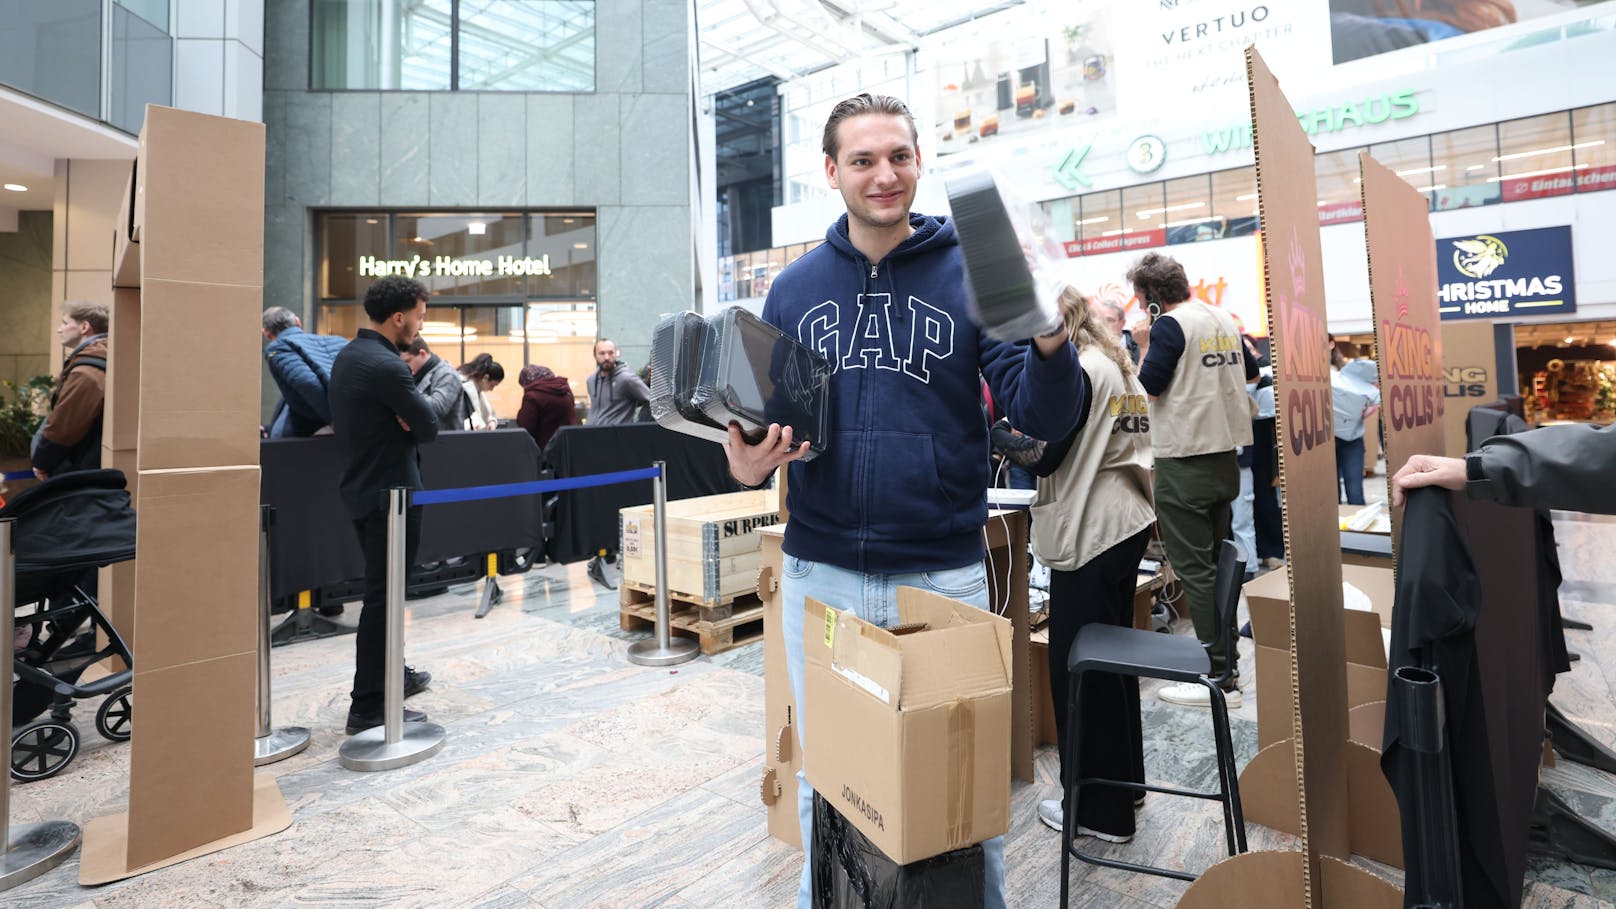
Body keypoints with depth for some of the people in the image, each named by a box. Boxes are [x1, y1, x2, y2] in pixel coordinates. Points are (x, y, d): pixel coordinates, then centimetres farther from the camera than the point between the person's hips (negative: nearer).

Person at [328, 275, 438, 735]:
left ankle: (393, 674, 36)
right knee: (382, 597, -3)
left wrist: (402, 417, -1)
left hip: (362, 485, 10)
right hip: (389, 493, -10)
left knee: (383, 589, 21)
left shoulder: (346, 355, 11)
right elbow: (428, 425, -18)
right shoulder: (385, 366, -21)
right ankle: (368, 706, 6)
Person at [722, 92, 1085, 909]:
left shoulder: (971, 276, -1)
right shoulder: (794, 288, 6)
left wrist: (1049, 341, -26)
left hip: (944, 572, -1)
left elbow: (1045, 421, -7)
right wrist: (748, 461, -13)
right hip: (820, 573, 2)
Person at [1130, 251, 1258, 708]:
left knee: (1195, 569, -3)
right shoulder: (1223, 319, 11)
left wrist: (1146, 342, -3)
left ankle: (1220, 679, 1)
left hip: (1184, 460, -9)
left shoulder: (1170, 325, -13)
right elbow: (1250, 369, 22)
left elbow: (1148, 384, -15)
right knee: (1217, 560, 18)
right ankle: (1226, 654, 28)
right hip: (1225, 454, 9)